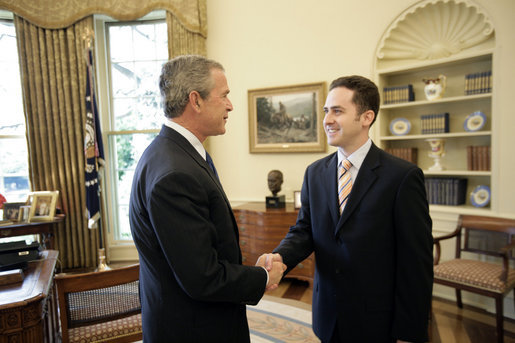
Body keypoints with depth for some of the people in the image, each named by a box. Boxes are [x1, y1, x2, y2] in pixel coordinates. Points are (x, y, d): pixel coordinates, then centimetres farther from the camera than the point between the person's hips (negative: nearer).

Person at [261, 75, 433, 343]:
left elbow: (416, 263, -13)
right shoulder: (315, 173, 1)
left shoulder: (403, 176, -15)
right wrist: (280, 256, -18)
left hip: (378, 321, -4)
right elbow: (304, 230, 2)